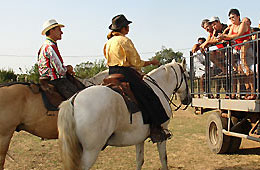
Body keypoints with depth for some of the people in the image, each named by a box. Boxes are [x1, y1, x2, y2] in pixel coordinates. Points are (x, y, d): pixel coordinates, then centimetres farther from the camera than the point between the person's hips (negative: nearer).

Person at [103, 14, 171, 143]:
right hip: (126, 74, -10)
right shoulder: (125, 40, -11)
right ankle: (155, 130, -9)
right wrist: (151, 62, 6)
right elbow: (136, 63, -11)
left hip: (112, 74, 10)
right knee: (150, 97, -5)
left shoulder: (109, 42, 15)